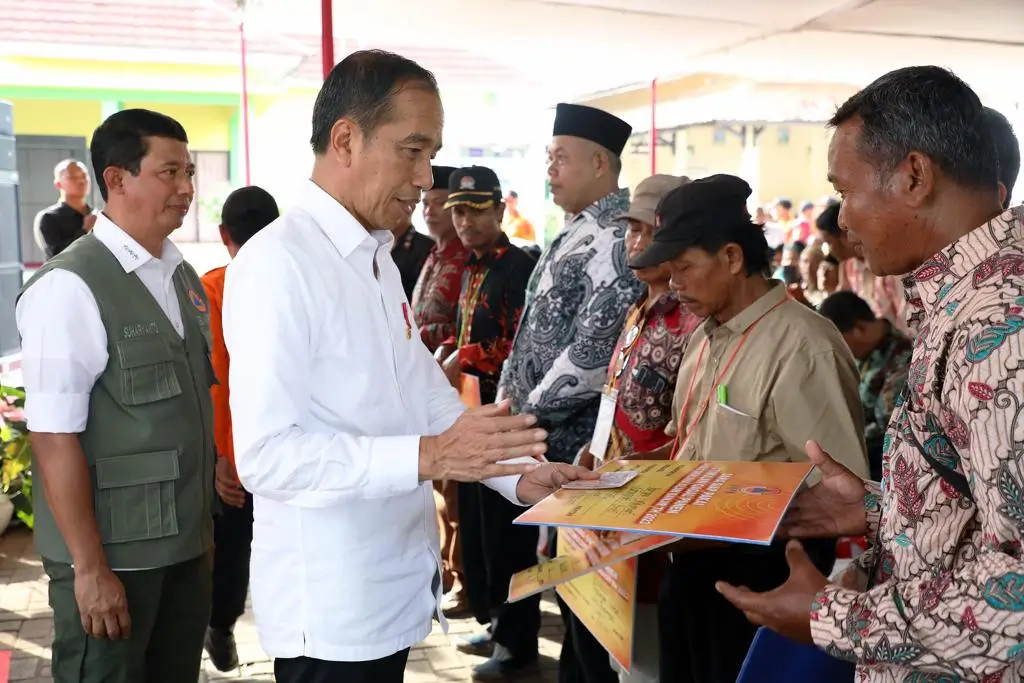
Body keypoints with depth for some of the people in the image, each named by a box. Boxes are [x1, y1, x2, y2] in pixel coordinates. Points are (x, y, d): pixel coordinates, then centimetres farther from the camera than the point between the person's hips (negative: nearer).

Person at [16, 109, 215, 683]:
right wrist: (90, 567, -17)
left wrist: (205, 522, 14)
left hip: (186, 541, 7)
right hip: (113, 551, -7)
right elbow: (54, 438, -19)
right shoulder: (69, 288, -16)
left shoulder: (184, 278, 7)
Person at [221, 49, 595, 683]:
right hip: (329, 610, -8)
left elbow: (425, 391, 12)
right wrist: (429, 456, -29)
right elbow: (266, 454, -24)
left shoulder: (380, 259, 11)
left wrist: (519, 476, 1)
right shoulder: (278, 262, -19)